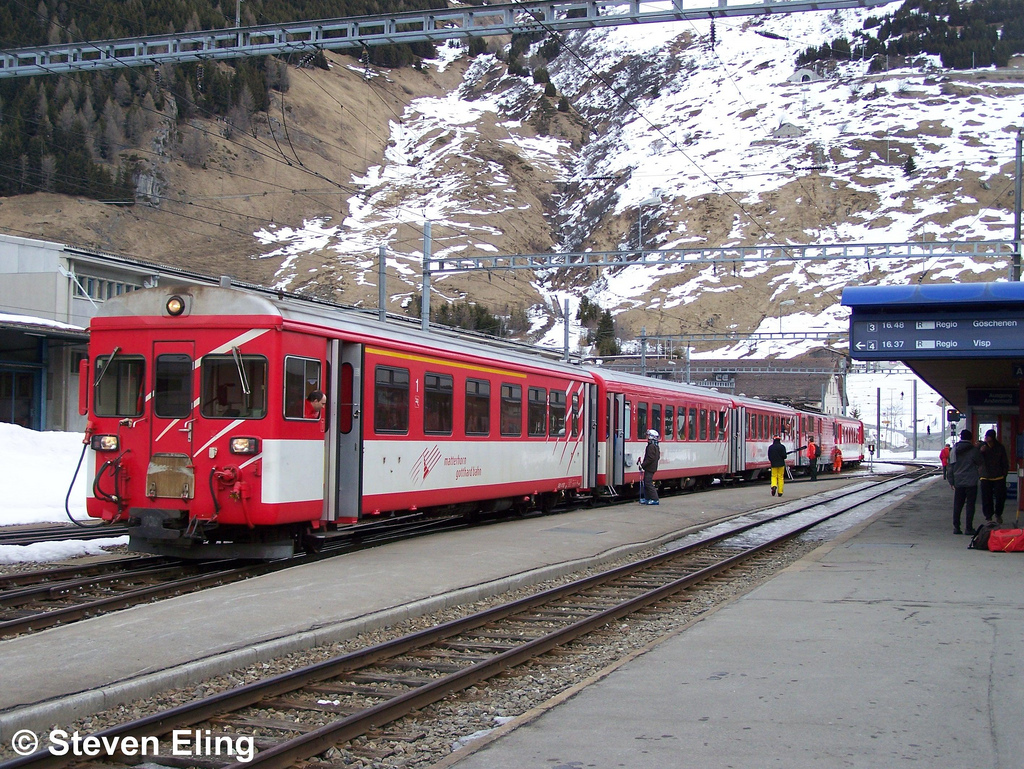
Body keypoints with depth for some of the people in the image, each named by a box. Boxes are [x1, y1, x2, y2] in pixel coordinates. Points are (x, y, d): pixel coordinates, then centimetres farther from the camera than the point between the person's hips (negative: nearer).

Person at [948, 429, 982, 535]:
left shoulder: (954, 450, 3)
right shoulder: (974, 450, -8)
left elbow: (951, 466, 5)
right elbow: (979, 463, 6)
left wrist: (951, 482, 10)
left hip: (958, 482, 3)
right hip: (971, 482, -3)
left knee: (957, 506, 8)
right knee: (970, 505, 2)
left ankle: (956, 527, 8)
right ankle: (969, 528, 0)